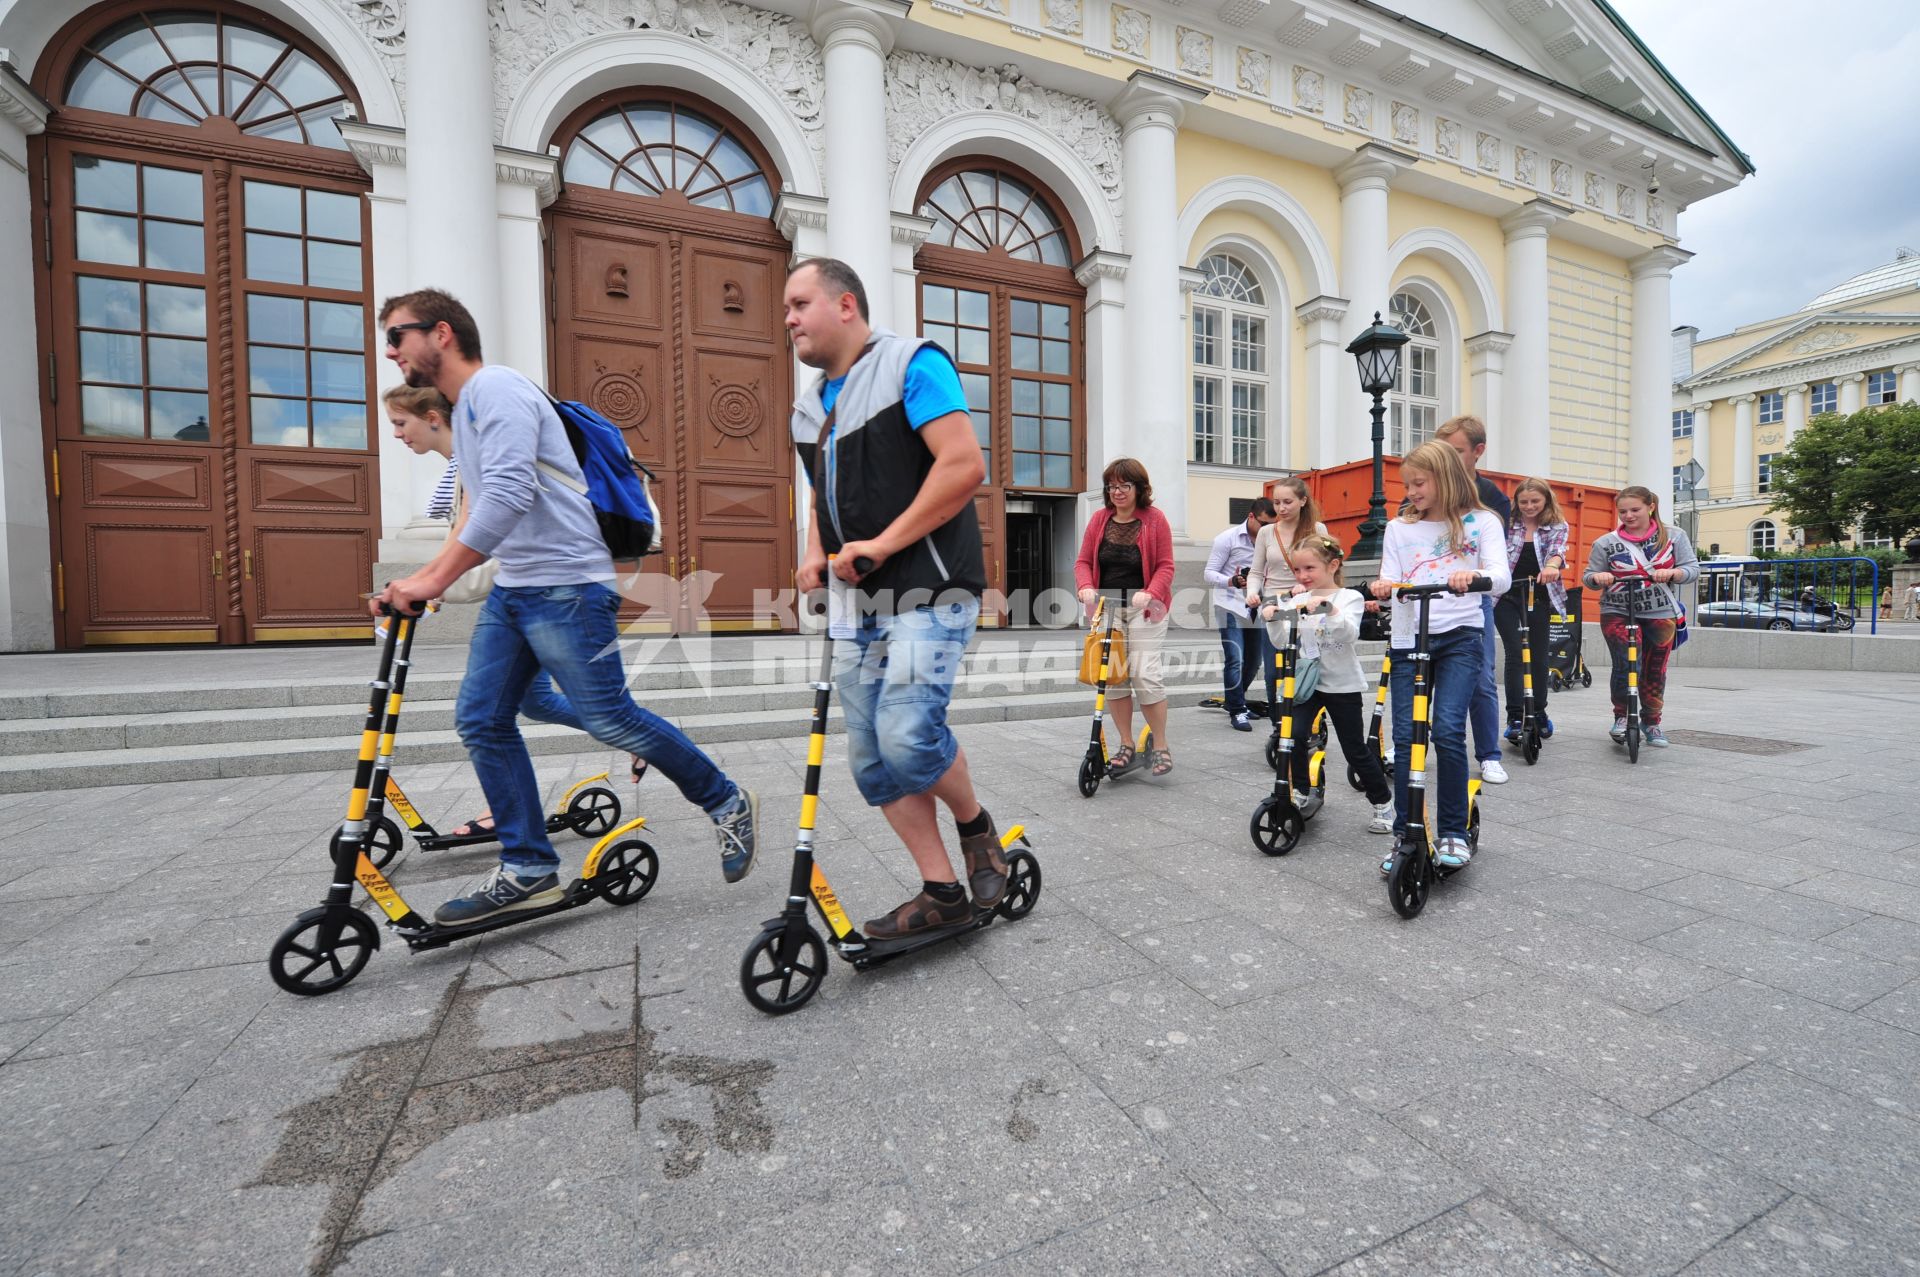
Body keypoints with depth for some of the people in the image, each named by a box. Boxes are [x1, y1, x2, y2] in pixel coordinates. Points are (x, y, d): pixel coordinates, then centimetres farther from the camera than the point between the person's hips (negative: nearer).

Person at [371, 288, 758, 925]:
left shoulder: (496, 387, -8)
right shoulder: (465, 409, 22)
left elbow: (509, 497, -23)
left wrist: (433, 579, -21)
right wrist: (418, 581, 15)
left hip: (564, 586, -10)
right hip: (510, 590, 10)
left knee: (609, 719, -7)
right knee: (480, 722, 5)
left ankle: (727, 804, 12)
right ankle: (528, 870, 14)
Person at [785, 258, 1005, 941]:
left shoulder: (911, 362, -4)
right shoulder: (808, 408, 19)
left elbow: (965, 464, -17)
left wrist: (882, 545, -19)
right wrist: (816, 557, 7)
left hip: (930, 590, -8)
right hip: (861, 602, 8)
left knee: (906, 735, -20)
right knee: (871, 759, 5)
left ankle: (976, 824, 12)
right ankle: (941, 891, 18)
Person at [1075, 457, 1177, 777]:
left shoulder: (1155, 519, -2)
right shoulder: (1099, 519, 6)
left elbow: (1165, 566, -4)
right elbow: (1083, 561, 6)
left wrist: (1149, 593, -22)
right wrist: (1086, 587, -14)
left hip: (1143, 609, -3)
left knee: (1145, 675, -11)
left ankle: (1161, 746, 7)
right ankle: (1126, 745, 16)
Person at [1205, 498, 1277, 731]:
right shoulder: (1228, 538, -5)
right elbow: (1210, 574, -7)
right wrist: (1232, 582, -24)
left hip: (1255, 609, 5)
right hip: (1231, 607, -5)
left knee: (1253, 661, 12)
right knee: (1235, 660, -11)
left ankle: (1235, 701, 33)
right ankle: (1237, 711, 0)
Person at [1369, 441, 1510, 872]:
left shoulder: (1481, 522, 6)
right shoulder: (1399, 528, 12)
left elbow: (1501, 576, -8)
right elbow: (1390, 583, 4)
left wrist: (1473, 576, -30)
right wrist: (1383, 588, -20)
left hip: (1459, 636, -2)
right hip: (1408, 640, 3)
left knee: (1447, 731, -16)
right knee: (1405, 739, 0)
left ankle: (1453, 832, 1)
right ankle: (1404, 835, 12)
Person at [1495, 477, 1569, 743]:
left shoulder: (1557, 526, 4)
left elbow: (1557, 550, -15)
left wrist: (1551, 566, -38)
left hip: (1540, 598, 1)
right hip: (1507, 597, -1)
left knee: (1539, 656, 8)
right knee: (1515, 655, -9)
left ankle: (1539, 712, 26)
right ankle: (1515, 718, -6)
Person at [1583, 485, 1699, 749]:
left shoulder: (1674, 536, 4)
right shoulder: (1606, 542, 1)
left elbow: (1693, 569, 1)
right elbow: (1588, 577, 4)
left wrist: (1671, 573, -20)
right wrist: (1598, 576, -19)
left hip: (1660, 614, 2)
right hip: (1617, 613, -2)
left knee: (1655, 672, 9)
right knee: (1625, 665, -18)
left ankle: (1652, 723, 26)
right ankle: (1621, 716, 1)